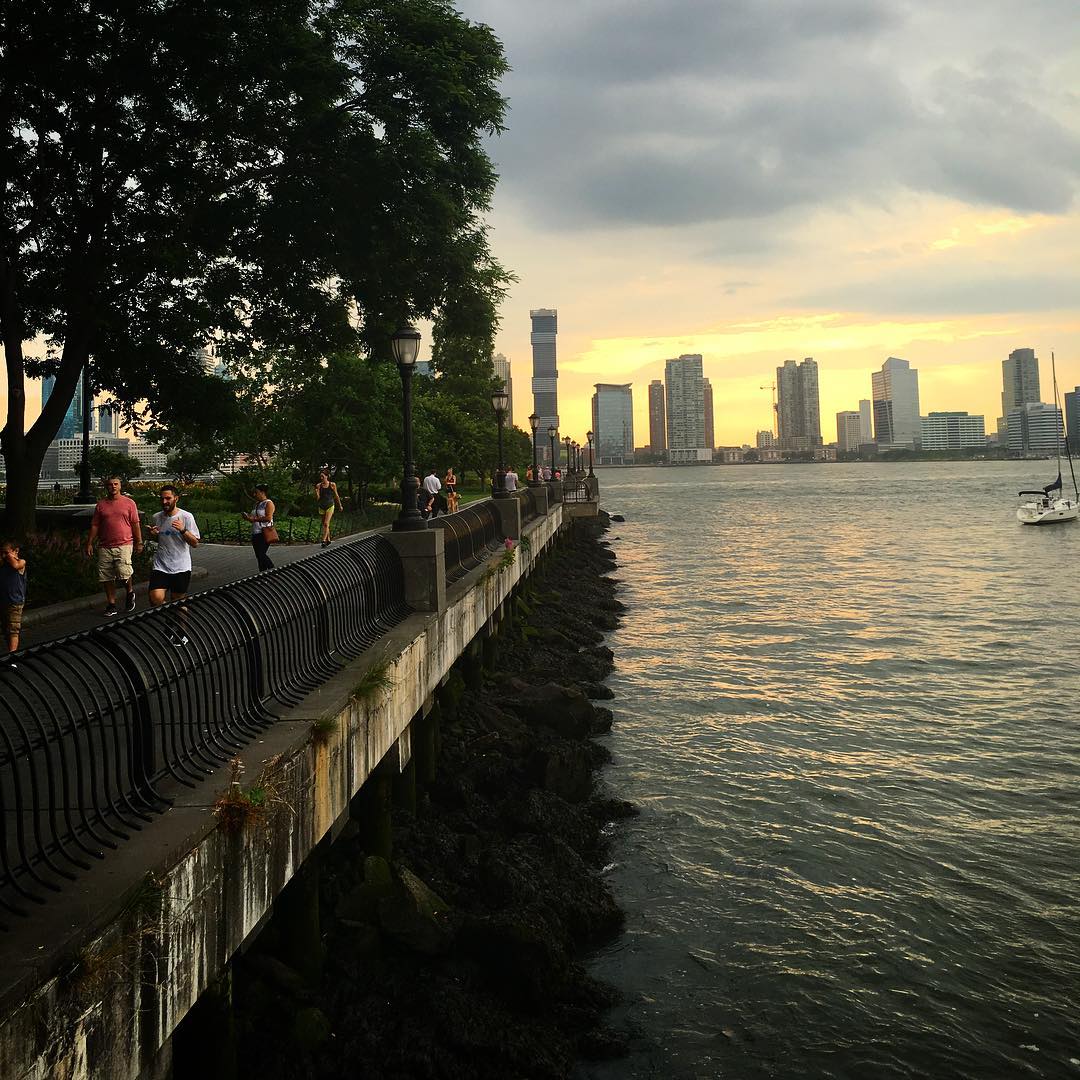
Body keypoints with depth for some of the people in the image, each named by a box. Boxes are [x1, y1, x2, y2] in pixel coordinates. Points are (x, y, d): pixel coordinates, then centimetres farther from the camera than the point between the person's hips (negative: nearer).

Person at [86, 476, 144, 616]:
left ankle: (130, 592, 12)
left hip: (124, 545, -3)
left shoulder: (129, 503, 6)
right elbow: (95, 526, 13)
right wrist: (89, 543, 7)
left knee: (124, 573, -18)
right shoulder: (101, 505, 12)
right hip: (105, 547, 3)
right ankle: (111, 605, 14)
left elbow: (135, 524, 5)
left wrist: (139, 542, 0)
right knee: (107, 578, 3)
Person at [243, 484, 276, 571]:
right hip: (255, 533, 9)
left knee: (261, 554, -14)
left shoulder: (268, 503, -8)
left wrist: (254, 519, -18)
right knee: (258, 556, 8)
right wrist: (248, 517, 4)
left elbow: (268, 518, -19)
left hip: (264, 533, -9)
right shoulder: (257, 504, 17)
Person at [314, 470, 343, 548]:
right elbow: (317, 498, -4)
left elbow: (336, 495, 5)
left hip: (330, 505, -4)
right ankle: (328, 540, 23)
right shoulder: (319, 485, -1)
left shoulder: (332, 485, -6)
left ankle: (324, 540, -20)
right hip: (322, 507, 4)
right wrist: (316, 491, -21)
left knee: (326, 524, -16)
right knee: (325, 524, 11)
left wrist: (340, 505, 13)